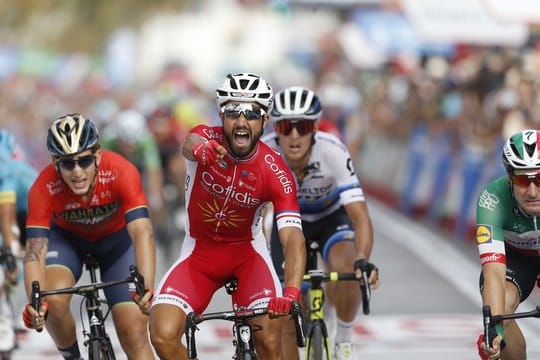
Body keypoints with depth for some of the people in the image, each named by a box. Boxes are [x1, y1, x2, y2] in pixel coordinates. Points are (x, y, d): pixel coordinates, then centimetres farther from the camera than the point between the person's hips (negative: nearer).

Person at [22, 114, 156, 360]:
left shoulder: (121, 172, -36)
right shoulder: (44, 189, -33)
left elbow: (142, 233, -45)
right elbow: (35, 252, -38)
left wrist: (146, 289, -61)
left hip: (116, 238, 0)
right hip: (67, 238, 0)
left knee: (134, 334, -11)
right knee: (53, 302, -28)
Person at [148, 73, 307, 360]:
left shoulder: (275, 172, -20)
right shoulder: (208, 139, -19)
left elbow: (292, 238, -28)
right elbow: (189, 144, -45)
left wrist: (291, 292, -46)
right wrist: (198, 150, -71)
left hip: (247, 253, -1)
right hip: (199, 252, 1)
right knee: (163, 336, -19)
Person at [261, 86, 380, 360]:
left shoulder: (332, 151, -35)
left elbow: (360, 216, -39)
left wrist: (363, 261, -56)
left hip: (332, 217, -2)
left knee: (346, 269, -33)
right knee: (287, 320, -6)